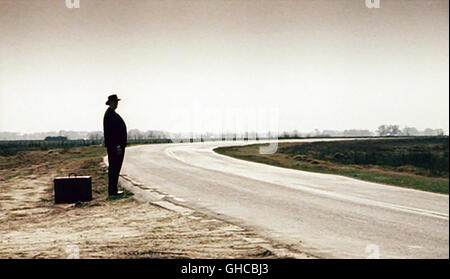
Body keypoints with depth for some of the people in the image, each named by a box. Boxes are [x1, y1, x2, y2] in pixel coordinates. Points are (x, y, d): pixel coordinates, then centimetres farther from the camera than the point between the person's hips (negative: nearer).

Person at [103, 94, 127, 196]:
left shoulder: (112, 113, 19)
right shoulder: (110, 114, -14)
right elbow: (111, 131, -21)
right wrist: (117, 146, -24)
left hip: (117, 145, 11)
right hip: (114, 146, -11)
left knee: (114, 168, 12)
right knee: (114, 168, -8)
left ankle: (113, 189, 16)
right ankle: (112, 190, -6)